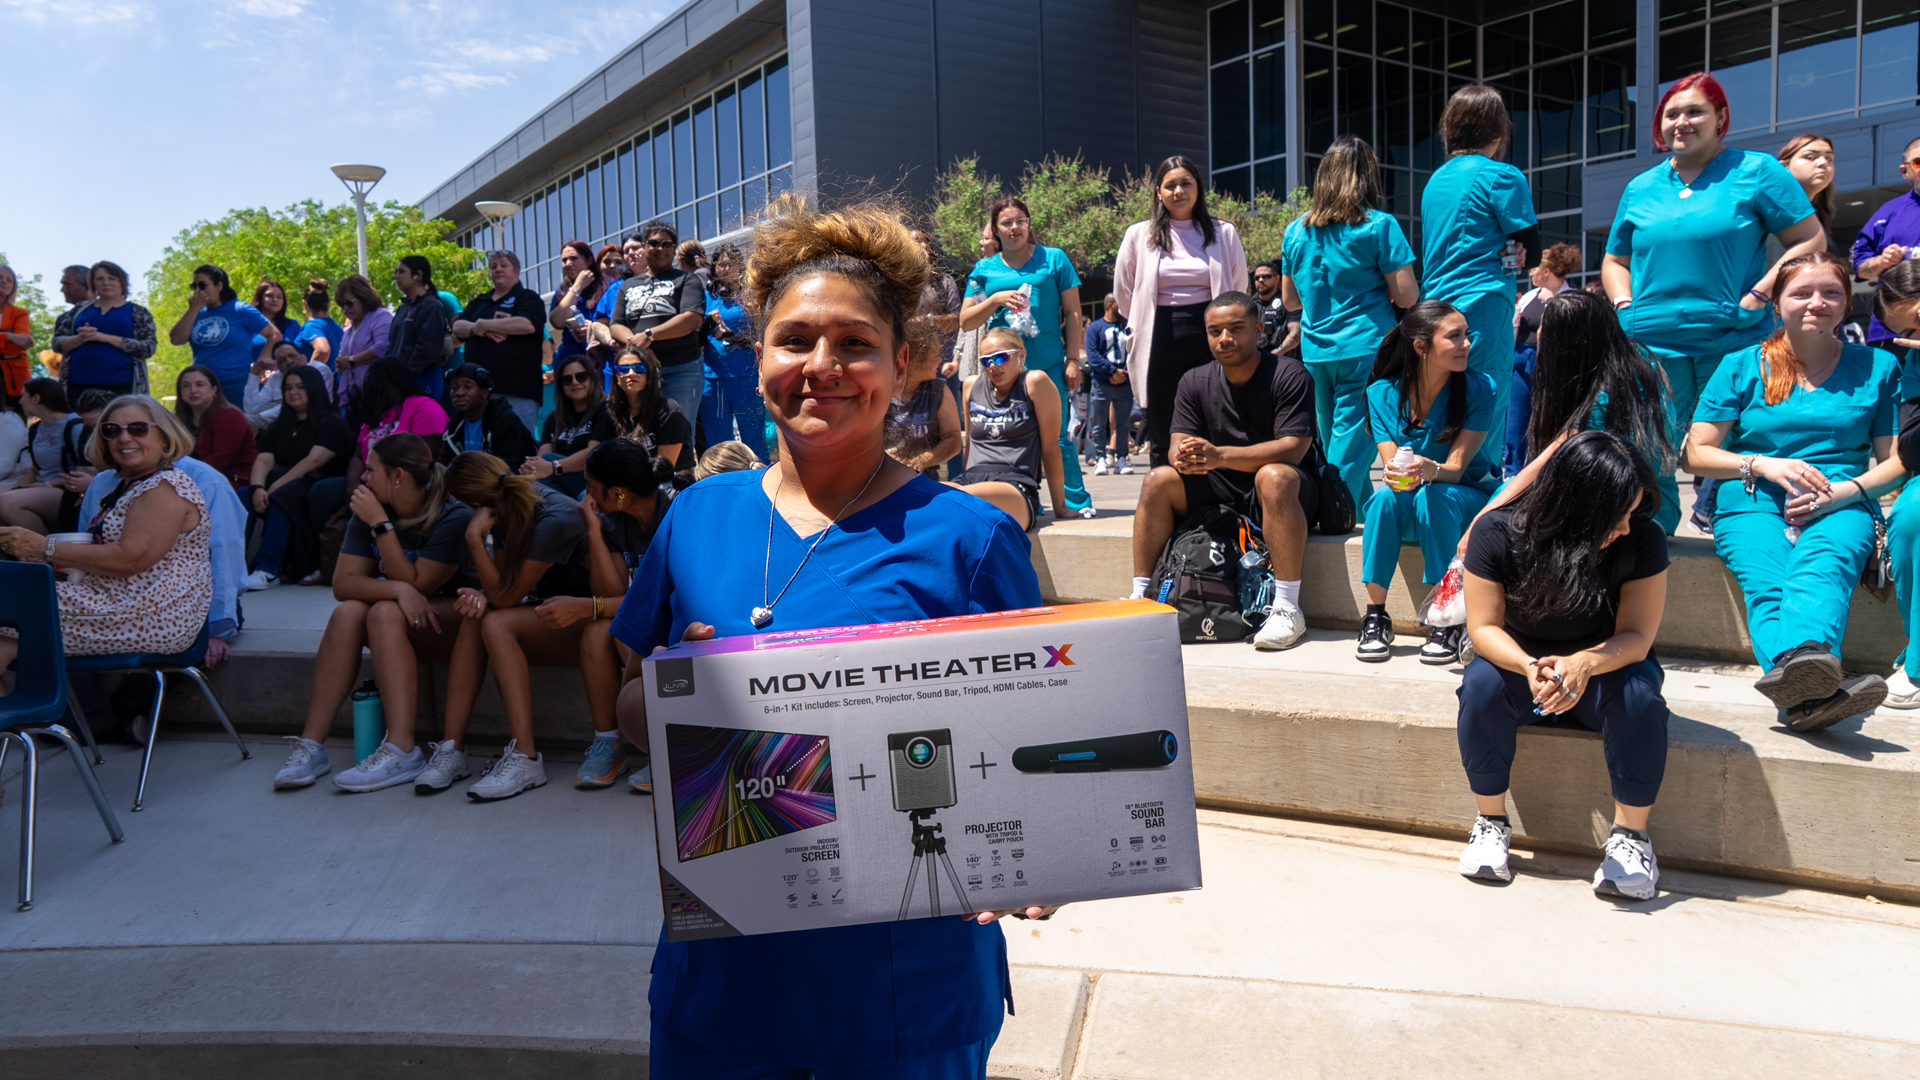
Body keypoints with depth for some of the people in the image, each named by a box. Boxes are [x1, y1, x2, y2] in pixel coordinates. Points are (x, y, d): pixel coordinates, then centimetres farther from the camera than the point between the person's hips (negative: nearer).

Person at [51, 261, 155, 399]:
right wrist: (79, 339, -8)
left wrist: (106, 338, -12)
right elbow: (57, 343, 14)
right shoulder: (80, 309, 18)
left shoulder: (138, 313, 9)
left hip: (120, 387, -3)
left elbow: (148, 348, -5)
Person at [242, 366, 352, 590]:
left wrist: (276, 486, -21)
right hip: (280, 485, 6)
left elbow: (315, 460, -12)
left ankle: (267, 569, -42)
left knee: (283, 496, -36)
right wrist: (257, 487, -16)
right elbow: (263, 460, 6)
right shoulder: (278, 427, 23)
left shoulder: (332, 423, 3)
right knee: (241, 497, -23)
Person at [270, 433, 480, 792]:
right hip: (397, 623, 5)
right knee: (347, 613, -24)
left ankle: (401, 751, -36)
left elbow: (416, 584, -21)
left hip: (452, 622, -5)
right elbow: (343, 583, -9)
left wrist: (381, 524, -22)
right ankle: (312, 745, -25)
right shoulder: (368, 511, 0)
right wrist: (397, 590, -27)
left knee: (385, 613, -31)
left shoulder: (454, 517, -17)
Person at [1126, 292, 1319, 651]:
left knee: (1274, 476, -37)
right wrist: (1184, 457, -30)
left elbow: (1293, 448, -21)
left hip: (1287, 491, -4)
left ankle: (1287, 609, -36)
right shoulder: (1195, 382, 5)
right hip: (1219, 491, 5)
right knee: (1158, 480, -17)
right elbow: (1179, 443, -2)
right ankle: (1141, 597, -14)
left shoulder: (1289, 375, -11)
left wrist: (1220, 455, -33)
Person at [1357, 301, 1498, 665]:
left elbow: (1455, 468, -18)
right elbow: (1390, 465, -12)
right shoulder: (1383, 393, -8)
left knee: (1433, 496, -35)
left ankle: (1446, 624, -30)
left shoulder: (1479, 389, -14)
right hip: (1409, 507, 2)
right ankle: (1375, 617, -25)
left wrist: (1430, 469, -42)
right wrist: (1395, 473, -37)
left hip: (1469, 496, -1)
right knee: (1385, 498, -32)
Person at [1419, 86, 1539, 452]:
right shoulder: (1502, 176, -4)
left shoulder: (1435, 179, 17)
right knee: (1485, 425, -7)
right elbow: (1532, 251, -3)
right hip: (1484, 312, -7)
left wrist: (1494, 252, 10)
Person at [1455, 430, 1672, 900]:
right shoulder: (1497, 533, -21)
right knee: (1481, 685, -32)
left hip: (1605, 665, 0)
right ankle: (1492, 821, -13)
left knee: (1639, 695, -33)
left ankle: (1630, 834, -15)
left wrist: (1583, 664, -44)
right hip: (1520, 659, 0)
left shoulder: (1643, 540, -21)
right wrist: (1530, 667, -40)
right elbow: (1484, 627, -19)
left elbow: (1636, 636, -21)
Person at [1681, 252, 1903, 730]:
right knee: (1767, 585, -36)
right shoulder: (1742, 367, 14)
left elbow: (1896, 460, 12)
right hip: (1752, 505, -1)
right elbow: (1695, 453, 9)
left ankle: (1809, 655, -69)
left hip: (1840, 509, 1)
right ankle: (1813, 692, -64)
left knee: (1821, 566, -38)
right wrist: (1763, 465, -9)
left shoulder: (1878, 367, 17)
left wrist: (1843, 490, -9)